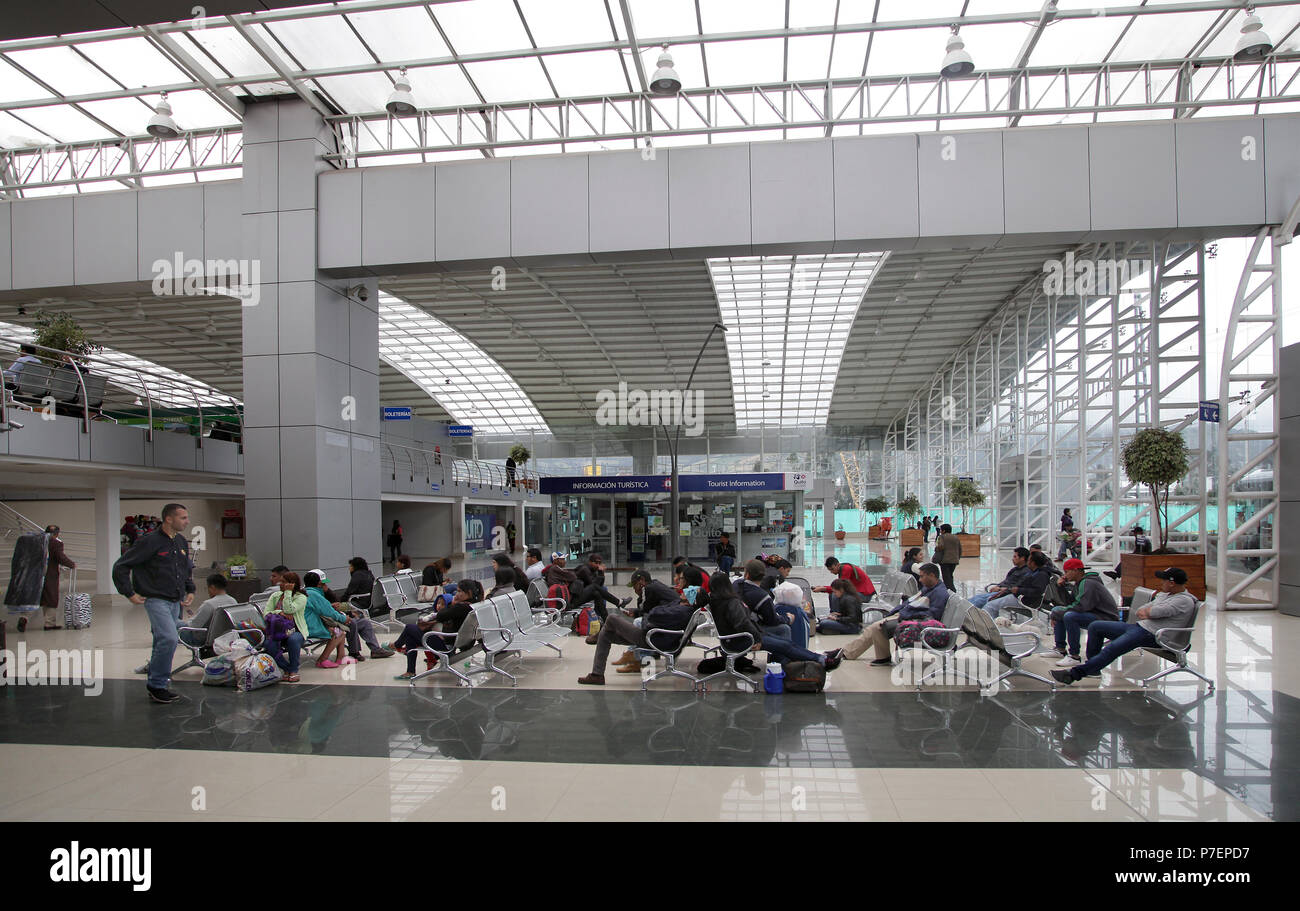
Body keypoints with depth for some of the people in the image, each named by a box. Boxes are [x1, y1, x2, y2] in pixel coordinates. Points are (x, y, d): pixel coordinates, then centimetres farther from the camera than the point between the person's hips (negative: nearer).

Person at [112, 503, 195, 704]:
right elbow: (120, 567, -8)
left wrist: (190, 591, 18)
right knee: (169, 639, -19)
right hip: (156, 600, -7)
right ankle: (157, 685, -6)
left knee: (164, 642, 12)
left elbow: (188, 569, 29)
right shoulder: (150, 542, -11)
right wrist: (129, 593, -10)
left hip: (175, 602, 7)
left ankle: (155, 684, 25)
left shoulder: (182, 542, 12)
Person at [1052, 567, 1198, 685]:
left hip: (1151, 635, -10)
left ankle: (1076, 673, -28)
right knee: (1095, 626, 4)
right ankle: (1092, 668, 7)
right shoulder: (1165, 594, 20)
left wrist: (1147, 611, 2)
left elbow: (1154, 612, -20)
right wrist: (1150, 611, -3)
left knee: (1112, 649, -29)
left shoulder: (1185, 600, -10)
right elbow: (1140, 611, 19)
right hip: (1138, 627, 10)